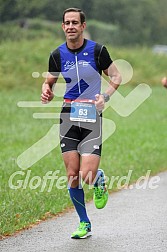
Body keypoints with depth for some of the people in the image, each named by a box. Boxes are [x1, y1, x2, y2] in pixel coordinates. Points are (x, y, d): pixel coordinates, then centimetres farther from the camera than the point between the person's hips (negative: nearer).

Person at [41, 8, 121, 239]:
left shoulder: (97, 50, -4)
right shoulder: (57, 55, 4)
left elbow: (116, 76, 6)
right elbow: (49, 81, 18)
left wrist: (106, 96, -12)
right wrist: (46, 92, -6)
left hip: (92, 116, -3)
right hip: (69, 115, 3)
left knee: (88, 176, -14)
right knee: (72, 176, -1)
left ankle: (99, 179, 25)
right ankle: (84, 223, 17)